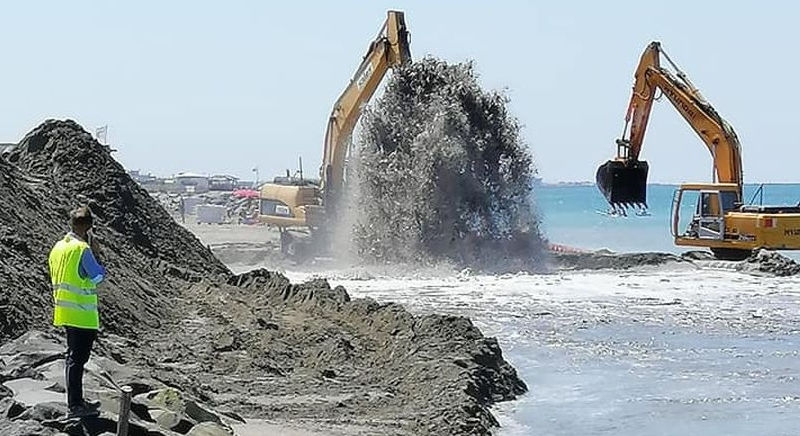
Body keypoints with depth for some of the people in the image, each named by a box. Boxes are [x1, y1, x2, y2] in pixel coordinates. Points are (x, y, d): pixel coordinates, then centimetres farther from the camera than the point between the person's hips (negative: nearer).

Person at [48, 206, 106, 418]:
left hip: (65, 312, 9)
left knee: (74, 357, 17)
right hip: (82, 314, -9)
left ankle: (77, 401, 26)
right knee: (77, 359, -5)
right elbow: (99, 275, -10)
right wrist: (95, 253, -3)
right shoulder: (82, 249, -17)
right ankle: (75, 406, -2)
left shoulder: (58, 247, 8)